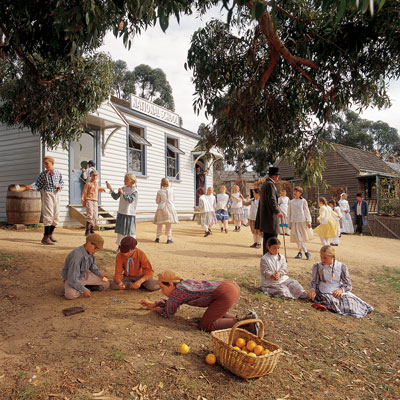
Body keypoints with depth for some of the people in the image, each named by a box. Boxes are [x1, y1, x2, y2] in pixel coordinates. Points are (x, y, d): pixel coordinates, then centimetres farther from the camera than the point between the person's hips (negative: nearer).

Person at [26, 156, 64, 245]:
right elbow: (38, 184, -1)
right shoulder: (43, 174, 0)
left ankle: (50, 235, 24)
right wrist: (30, 187, -18)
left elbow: (62, 182, 19)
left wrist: (60, 186, -2)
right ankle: (45, 238, -10)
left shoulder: (58, 173, 9)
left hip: (56, 194, 4)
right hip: (47, 194, -4)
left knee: (55, 216, 9)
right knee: (48, 215, -13)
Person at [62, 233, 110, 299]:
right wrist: (83, 290, -28)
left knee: (106, 284, -1)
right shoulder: (76, 255, -34)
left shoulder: (91, 252, -9)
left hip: (85, 275, 7)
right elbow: (72, 279, -33)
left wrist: (99, 274, -4)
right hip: (72, 279, -7)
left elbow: (92, 266, 13)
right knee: (71, 295, -38)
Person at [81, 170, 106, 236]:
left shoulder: (96, 183, 17)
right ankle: (87, 231, -13)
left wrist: (102, 189, 12)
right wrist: (83, 201, -11)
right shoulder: (88, 183, -3)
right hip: (89, 200, -7)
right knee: (90, 215, -16)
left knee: (95, 216, 7)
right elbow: (84, 192, -6)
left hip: (95, 201, 7)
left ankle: (92, 230, 21)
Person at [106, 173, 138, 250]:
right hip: (121, 213, 6)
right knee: (120, 230, 11)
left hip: (130, 214, -5)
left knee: (130, 231, 0)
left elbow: (130, 200, -21)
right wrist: (111, 189, -2)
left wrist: (123, 193, -23)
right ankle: (120, 246, 23)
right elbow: (115, 197, 8)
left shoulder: (134, 190, -9)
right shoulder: (123, 188, 8)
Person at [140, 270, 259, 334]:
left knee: (205, 325, 0)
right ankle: (243, 318, 10)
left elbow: (168, 313, 16)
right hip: (232, 285, 10)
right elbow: (172, 302, 41)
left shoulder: (176, 292, -1)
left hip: (226, 294, -10)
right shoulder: (185, 282, 24)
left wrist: (155, 309, 34)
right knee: (214, 313, 29)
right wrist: (153, 304, 40)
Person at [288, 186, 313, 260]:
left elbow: (307, 211, 3)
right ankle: (306, 252, 4)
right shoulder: (291, 202, 8)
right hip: (294, 222, 2)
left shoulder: (303, 201, 2)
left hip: (302, 221, -1)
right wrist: (289, 223, 11)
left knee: (303, 237, 3)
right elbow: (289, 213, 12)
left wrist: (308, 221, -2)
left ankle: (300, 252, 15)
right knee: (298, 238, -3)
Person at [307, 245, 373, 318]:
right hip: (325, 293, -2)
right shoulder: (317, 266, 1)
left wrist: (341, 289, -17)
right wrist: (312, 290, -15)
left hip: (339, 292, 3)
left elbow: (348, 285, 4)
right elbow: (314, 282, 7)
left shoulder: (341, 267, 2)